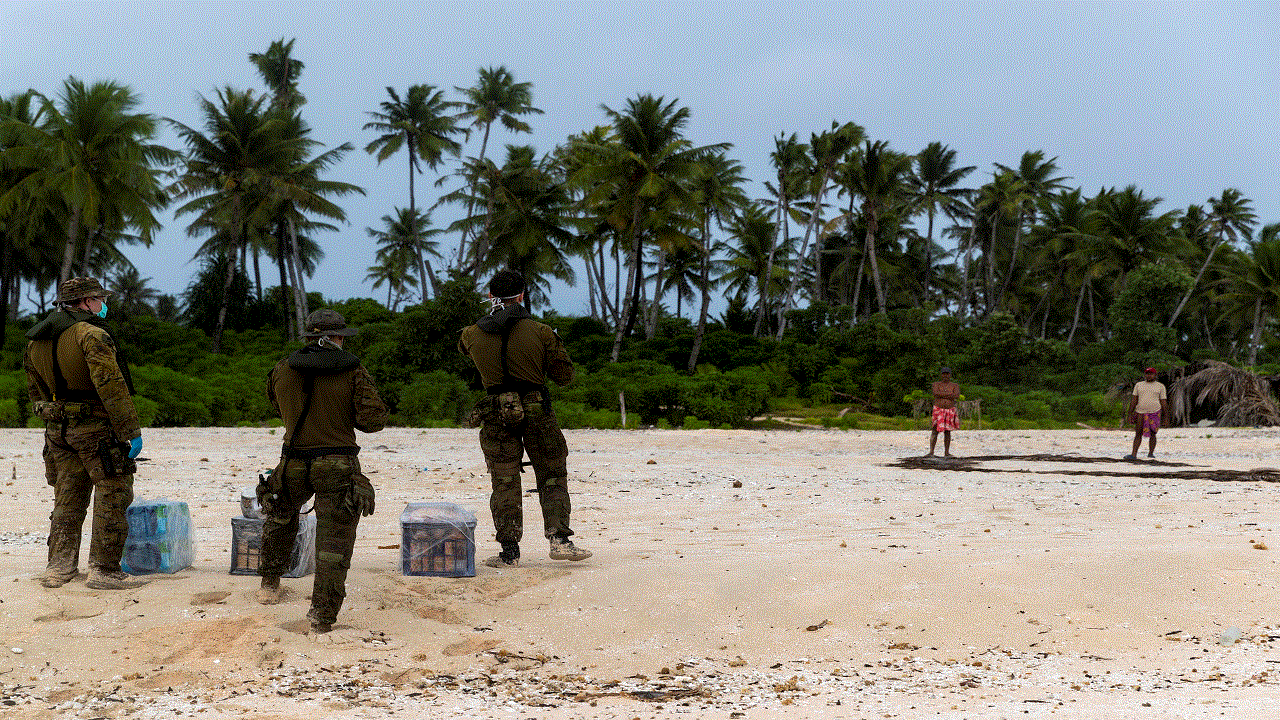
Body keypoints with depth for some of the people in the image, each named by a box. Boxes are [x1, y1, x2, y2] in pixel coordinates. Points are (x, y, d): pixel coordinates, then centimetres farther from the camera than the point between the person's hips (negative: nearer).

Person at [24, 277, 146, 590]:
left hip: (58, 431, 8)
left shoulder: (35, 343, 11)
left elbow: (36, 392, 18)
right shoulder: (91, 335, -16)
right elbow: (111, 386, -22)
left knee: (68, 497, 16)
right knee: (111, 497, -2)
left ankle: (59, 566, 18)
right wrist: (131, 431, -21)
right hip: (97, 428, -8)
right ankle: (104, 570, -3)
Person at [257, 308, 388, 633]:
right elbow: (372, 420, -9)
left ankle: (269, 585, 42)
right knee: (334, 543, 0)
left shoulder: (282, 371, 3)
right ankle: (323, 616, -6)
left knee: (280, 516, 31)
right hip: (338, 467, -3)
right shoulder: (353, 372, -6)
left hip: (293, 466, 3)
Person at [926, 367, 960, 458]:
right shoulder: (936, 384, 5)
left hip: (950, 411, 2)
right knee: (935, 431, -8)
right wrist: (949, 394, -11)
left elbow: (956, 396, -9)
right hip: (938, 410, -2)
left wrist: (942, 395, -9)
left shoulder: (955, 386, 8)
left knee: (947, 432, 4)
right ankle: (931, 452, -11)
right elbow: (936, 393, -14)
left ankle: (946, 453, 9)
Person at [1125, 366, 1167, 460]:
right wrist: (1130, 413, 2)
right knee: (1138, 434, -2)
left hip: (1154, 413, -2)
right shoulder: (1138, 385, 11)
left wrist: (1166, 417, 1)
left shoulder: (1160, 386, 6)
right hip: (1140, 413, 2)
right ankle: (1133, 454, -5)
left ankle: (1151, 453, 10)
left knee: (1152, 434, 0)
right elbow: (1134, 400, 9)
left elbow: (1163, 402, 5)